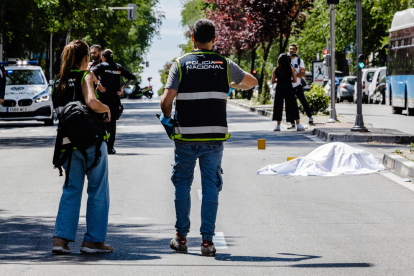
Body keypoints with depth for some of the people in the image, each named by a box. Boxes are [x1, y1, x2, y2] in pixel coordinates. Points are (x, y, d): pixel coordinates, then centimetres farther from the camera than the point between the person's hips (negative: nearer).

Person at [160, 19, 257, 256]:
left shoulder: (181, 64, -3)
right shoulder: (224, 65, 3)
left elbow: (167, 99, -11)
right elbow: (252, 82, 19)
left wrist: (167, 117, 9)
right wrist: (233, 85, 38)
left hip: (186, 136, 0)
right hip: (214, 136, 1)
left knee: (183, 185, 12)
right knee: (211, 187, 5)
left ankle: (181, 238, 15)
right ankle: (207, 240, 1)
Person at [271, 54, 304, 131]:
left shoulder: (276, 69, 1)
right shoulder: (291, 68, -2)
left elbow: (273, 81, 2)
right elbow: (295, 80, -3)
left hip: (279, 89, 1)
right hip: (288, 88, -1)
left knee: (278, 107, 9)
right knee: (293, 106, 3)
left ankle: (278, 126, 6)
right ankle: (298, 125, 1)